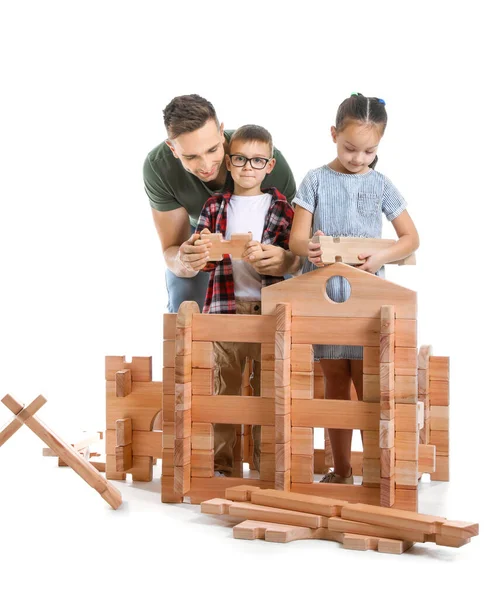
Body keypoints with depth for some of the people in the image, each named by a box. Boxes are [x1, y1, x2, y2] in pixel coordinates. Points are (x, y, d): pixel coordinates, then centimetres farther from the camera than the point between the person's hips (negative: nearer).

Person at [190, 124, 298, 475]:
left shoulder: (282, 209, 7)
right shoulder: (215, 207, 9)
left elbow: (295, 261, 1)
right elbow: (198, 262, 7)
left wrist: (266, 257, -18)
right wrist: (201, 252, -16)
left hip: (269, 310, 0)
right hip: (225, 307, 0)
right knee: (224, 387, 2)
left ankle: (267, 463, 13)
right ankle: (221, 464, 10)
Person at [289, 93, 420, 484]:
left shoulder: (381, 184, 3)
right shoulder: (316, 181, 1)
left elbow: (411, 238, 6)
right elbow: (296, 238, -3)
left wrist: (381, 257, -13)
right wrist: (309, 248, -27)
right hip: (325, 297, 1)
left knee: (367, 386, -3)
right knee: (335, 385, 8)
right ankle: (341, 471, 18)